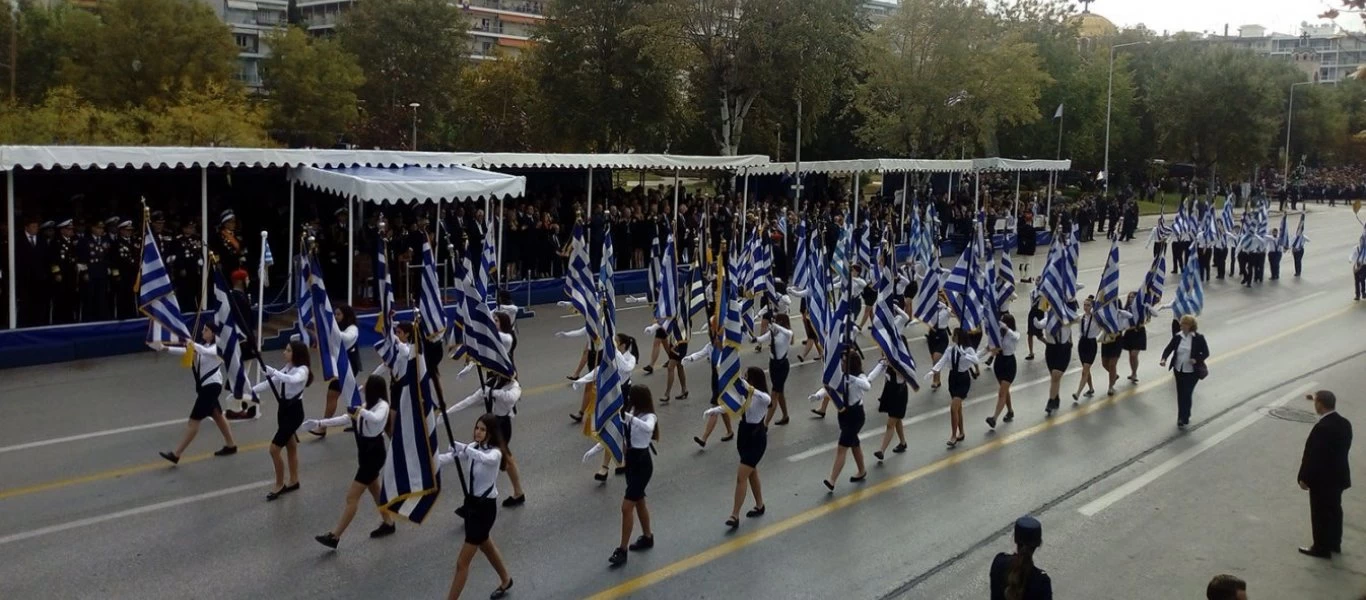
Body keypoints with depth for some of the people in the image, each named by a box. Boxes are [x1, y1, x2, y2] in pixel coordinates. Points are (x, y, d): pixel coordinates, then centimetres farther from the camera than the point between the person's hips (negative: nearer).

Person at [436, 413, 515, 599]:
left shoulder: (495, 452, -21)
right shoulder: (472, 447, 0)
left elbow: (486, 458, -46)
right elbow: (450, 457, -16)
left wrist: (462, 448, -57)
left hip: (485, 507, -8)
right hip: (471, 502, 8)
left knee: (462, 562, -5)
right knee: (486, 547, 29)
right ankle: (505, 580, 52)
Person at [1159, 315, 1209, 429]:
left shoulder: (1199, 338, -11)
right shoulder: (1177, 337, -1)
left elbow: (1206, 353, -6)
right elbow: (1169, 348, -3)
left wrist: (1196, 360, -24)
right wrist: (1164, 359, -22)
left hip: (1192, 372, -4)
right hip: (1179, 370, 4)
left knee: (1187, 394, -4)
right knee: (1180, 394, 13)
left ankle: (1184, 419, 7)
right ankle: (1183, 417, 29)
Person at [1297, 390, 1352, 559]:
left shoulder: (1322, 428, -27)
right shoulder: (1344, 423, 0)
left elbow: (1312, 455, -23)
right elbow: (1343, 448, 8)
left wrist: (1304, 478, -15)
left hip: (1322, 479, -8)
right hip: (1338, 476, 9)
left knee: (1321, 514, 4)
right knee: (1334, 510, 20)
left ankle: (1322, 548, 14)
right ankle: (1334, 543, 33)